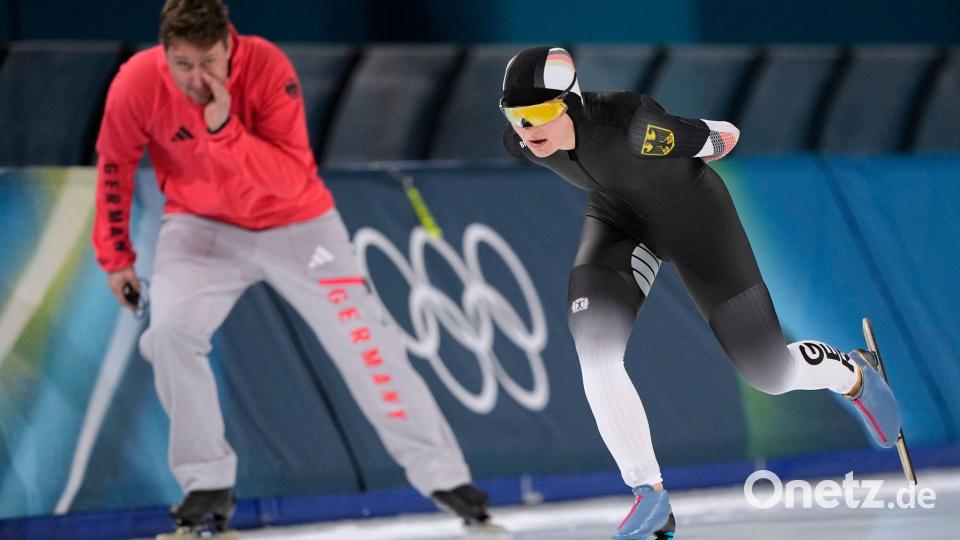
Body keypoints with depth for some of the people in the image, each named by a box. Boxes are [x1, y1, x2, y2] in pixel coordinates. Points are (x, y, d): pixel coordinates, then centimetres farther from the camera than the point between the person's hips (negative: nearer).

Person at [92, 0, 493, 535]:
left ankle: (444, 474, 5)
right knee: (169, 332, -22)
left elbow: (294, 179, -31)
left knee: (364, 339, -6)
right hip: (202, 226, 1)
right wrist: (116, 255, 3)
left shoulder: (268, 67, -27)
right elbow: (115, 167, -2)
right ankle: (208, 482, -6)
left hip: (295, 224, -1)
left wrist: (225, 129, -42)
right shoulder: (138, 85, -21)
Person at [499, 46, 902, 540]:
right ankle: (650, 496, -8)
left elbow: (722, 138, -20)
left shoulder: (632, 127, -40)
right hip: (616, 219, 4)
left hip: (693, 215, -4)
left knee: (770, 373, 4)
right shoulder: (518, 143, -21)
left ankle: (852, 375, 38)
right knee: (594, 352, -20)